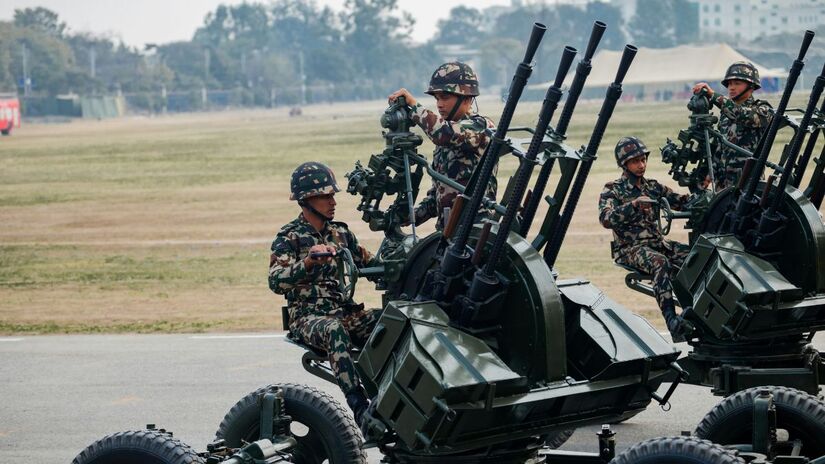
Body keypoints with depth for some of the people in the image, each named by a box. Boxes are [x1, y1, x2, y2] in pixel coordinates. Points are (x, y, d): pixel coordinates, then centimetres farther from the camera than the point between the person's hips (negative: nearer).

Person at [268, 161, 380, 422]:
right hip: (308, 317, -5)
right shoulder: (289, 237, -2)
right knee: (335, 331, -39)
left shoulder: (340, 232, 17)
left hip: (347, 311, 5)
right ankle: (361, 410, -46)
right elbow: (276, 282, -18)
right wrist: (308, 261, -33)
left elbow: (370, 264, 20)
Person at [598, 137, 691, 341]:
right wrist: (633, 204, -31)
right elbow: (606, 219, -18)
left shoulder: (653, 187, 17)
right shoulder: (612, 190, 1)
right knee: (661, 263, -37)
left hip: (657, 242, 6)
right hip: (630, 248, -5)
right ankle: (672, 321, -45)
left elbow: (682, 202, 11)